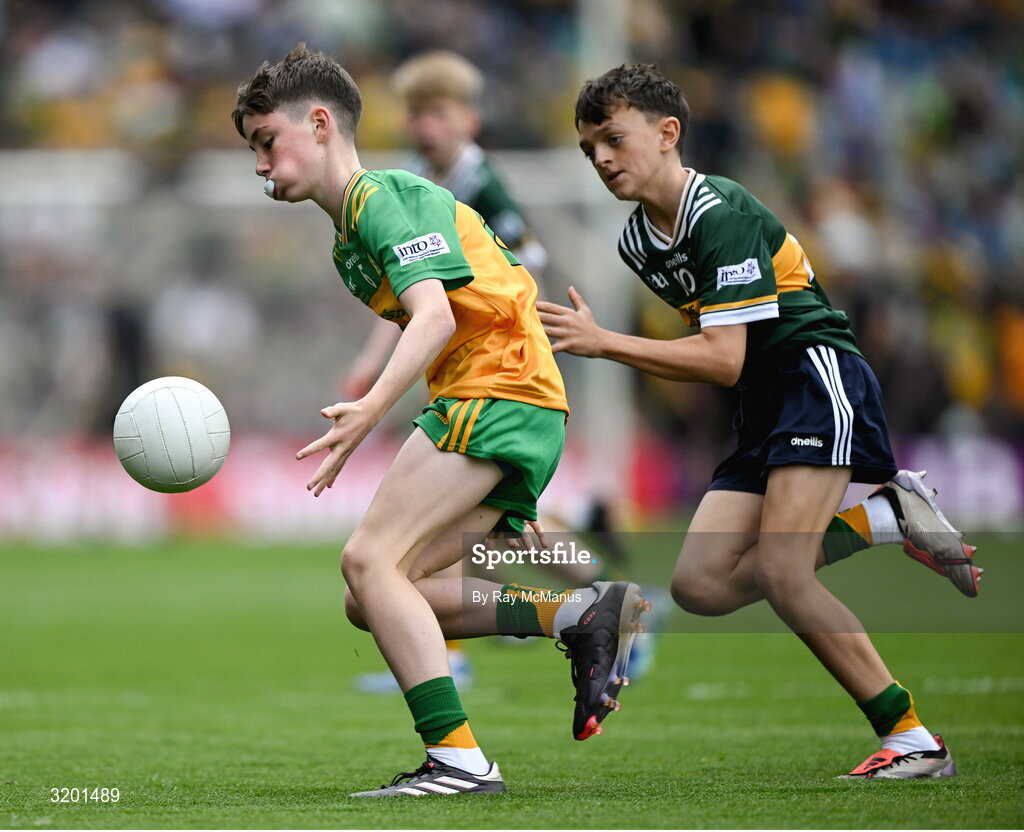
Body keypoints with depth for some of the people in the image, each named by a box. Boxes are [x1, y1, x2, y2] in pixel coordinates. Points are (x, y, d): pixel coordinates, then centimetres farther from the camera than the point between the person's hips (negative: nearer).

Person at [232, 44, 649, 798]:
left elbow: (436, 316, -21)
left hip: (498, 394, -10)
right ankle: (580, 614, -2)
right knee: (371, 601, 4)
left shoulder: (382, 197, -7)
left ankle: (459, 760, -23)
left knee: (371, 560, -18)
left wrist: (371, 411, -34)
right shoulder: (348, 240, 23)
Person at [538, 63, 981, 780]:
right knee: (701, 584, -6)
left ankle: (915, 742, -13)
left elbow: (724, 361, -22)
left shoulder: (723, 215, -17)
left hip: (819, 377, -9)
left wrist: (603, 343, -22)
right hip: (763, 411, 9)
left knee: (781, 574, -22)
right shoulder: (637, 242, 11)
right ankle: (885, 517, 6)